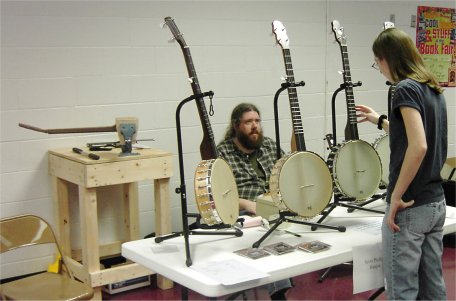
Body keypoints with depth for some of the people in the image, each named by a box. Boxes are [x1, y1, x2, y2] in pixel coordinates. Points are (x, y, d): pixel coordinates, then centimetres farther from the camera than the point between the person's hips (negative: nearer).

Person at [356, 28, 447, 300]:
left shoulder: (406, 89, -15)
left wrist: (396, 197, -21)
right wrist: (380, 121, 27)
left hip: (411, 206, -9)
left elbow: (418, 147, -26)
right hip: (436, 202, 9)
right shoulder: (434, 90, 11)